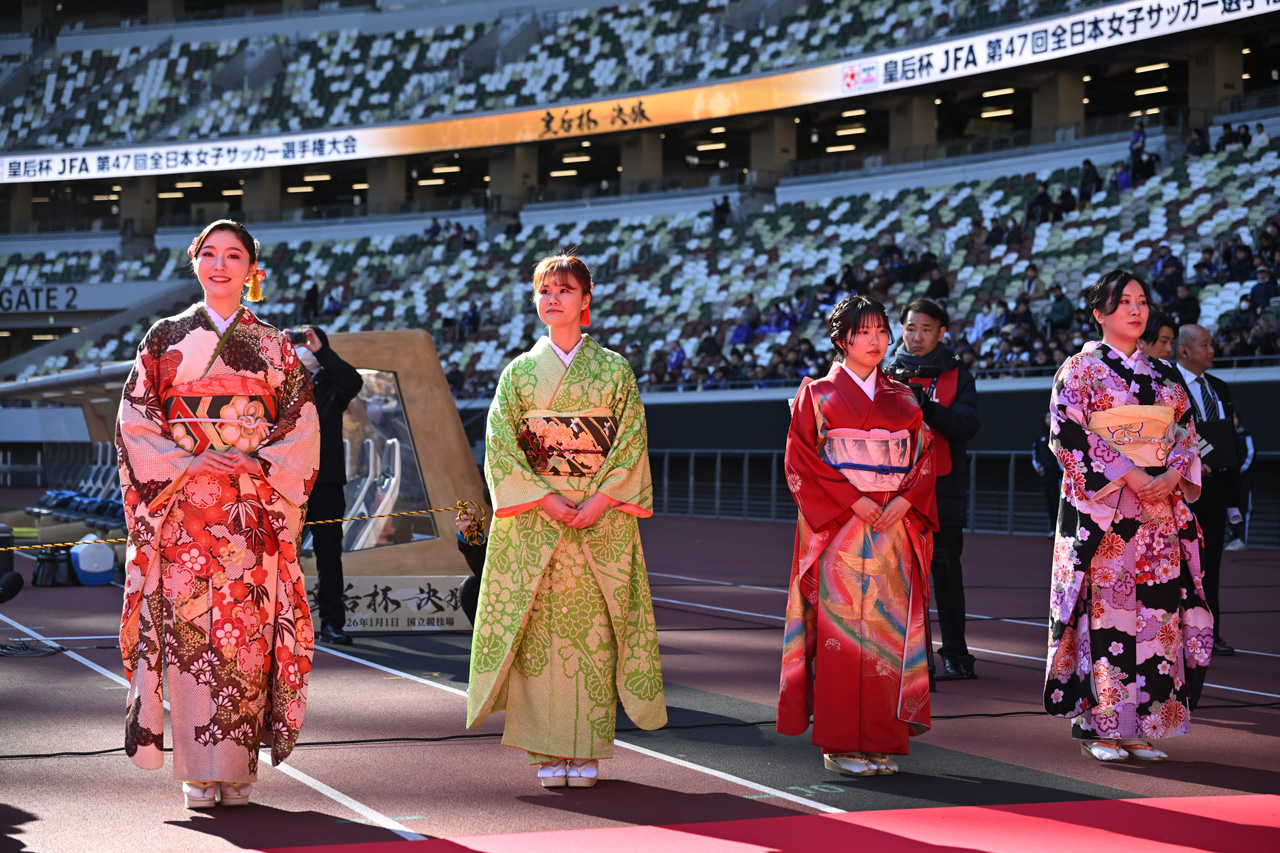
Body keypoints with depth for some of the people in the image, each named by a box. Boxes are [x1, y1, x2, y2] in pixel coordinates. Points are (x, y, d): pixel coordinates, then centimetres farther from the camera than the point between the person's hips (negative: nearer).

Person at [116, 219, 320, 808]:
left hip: (254, 508, 1)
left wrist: (258, 463, -10)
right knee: (187, 625, -6)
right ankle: (198, 774, 0)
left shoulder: (274, 346, 12)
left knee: (247, 629, -5)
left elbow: (303, 427, 7)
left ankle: (238, 768, 3)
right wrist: (187, 463, -11)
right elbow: (134, 420, 3)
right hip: (182, 505, 0)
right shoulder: (165, 339, 10)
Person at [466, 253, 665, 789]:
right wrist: (546, 499, -12)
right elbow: (500, 444, 0)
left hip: (603, 519, 0)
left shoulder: (614, 370, 7)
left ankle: (586, 753, 3)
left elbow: (632, 440, 1)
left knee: (593, 631, -3)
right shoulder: (519, 372, 8)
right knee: (540, 630, -3)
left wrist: (601, 499, -12)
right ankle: (548, 753, 2)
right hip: (534, 522, 0)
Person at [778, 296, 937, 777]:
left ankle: (881, 741, 6)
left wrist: (904, 501, -7)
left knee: (891, 625, 0)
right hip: (839, 530, -4)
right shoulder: (818, 394, 4)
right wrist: (852, 500, -13)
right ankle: (841, 746, -4)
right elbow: (801, 460, -4)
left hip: (893, 528, 4)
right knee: (842, 626, -8)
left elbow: (924, 457, 11)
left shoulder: (902, 399, 15)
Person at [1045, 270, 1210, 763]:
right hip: (1102, 509, -5)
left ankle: (1142, 726, 7)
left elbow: (1187, 434, 15)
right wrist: (1129, 476, -17)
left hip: (1162, 509, 5)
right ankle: (1098, 726, -3)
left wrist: (1173, 475, -6)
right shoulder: (1080, 369, 1)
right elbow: (1069, 433, -9)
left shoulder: (1163, 375, 17)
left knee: (1157, 609, 1)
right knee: (1104, 607, -9)